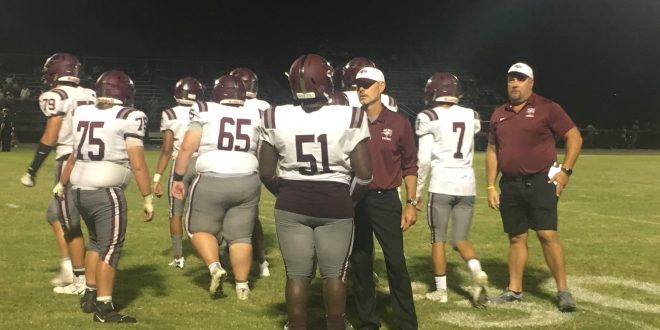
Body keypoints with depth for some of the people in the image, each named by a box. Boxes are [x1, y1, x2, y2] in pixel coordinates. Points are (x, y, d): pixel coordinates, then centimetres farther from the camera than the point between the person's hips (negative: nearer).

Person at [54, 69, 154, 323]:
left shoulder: (82, 113, 9)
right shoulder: (129, 117, -9)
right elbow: (137, 164, -12)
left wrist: (62, 183, 35)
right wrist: (148, 198, -6)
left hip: (80, 189, 7)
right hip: (106, 192, -7)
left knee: (97, 241, 23)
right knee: (110, 248, 1)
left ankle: (90, 295, 29)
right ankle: (104, 308, 3)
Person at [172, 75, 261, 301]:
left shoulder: (205, 112, -2)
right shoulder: (255, 116, 8)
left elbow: (188, 146, -5)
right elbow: (262, 154, 17)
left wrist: (178, 177, 3)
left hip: (212, 182, -3)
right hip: (247, 182, 3)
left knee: (201, 228, 15)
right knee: (240, 236, 11)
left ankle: (215, 268, -3)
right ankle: (242, 286, 13)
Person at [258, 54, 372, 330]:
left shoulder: (275, 118, -6)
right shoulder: (349, 118, -11)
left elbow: (266, 172, 0)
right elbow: (364, 173, -9)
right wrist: (349, 198, 9)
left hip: (291, 205, 1)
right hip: (335, 206, -1)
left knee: (297, 274, 11)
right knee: (334, 274, 13)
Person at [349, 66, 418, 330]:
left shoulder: (398, 123, -2)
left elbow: (409, 166, 3)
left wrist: (411, 203, 0)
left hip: (386, 200, -2)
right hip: (355, 200, 2)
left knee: (396, 262, -2)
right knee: (360, 263, 10)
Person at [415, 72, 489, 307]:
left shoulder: (429, 118, -8)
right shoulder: (471, 116, 7)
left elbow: (423, 159, -8)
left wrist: (417, 190, 0)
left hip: (442, 184, -4)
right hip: (467, 184, 4)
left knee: (438, 239, 10)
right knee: (460, 239, 12)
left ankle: (441, 290, 13)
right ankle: (477, 271, -13)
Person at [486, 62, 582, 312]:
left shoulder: (546, 108, -3)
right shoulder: (499, 114, 12)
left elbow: (574, 137, -2)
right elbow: (492, 151, 16)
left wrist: (565, 171, -10)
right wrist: (490, 186, 10)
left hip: (540, 182, -4)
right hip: (510, 185, 5)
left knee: (547, 235, -9)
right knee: (516, 238, 10)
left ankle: (563, 291, 2)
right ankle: (514, 290, 20)